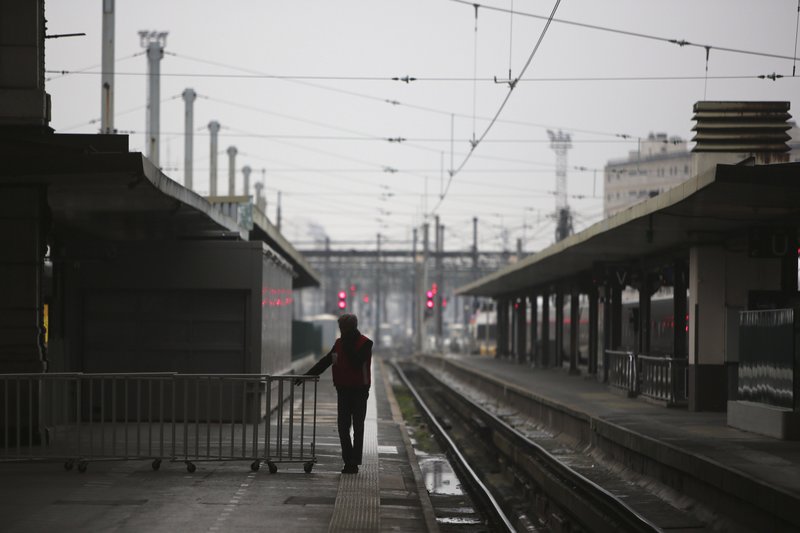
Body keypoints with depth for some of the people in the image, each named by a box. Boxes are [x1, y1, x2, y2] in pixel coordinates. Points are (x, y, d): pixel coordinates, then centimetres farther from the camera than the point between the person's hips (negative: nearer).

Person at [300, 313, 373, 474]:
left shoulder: (365, 343, -7)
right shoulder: (340, 343, 11)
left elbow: (357, 362, -22)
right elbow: (326, 361, 14)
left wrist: (348, 346, -19)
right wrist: (307, 375, 9)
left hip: (359, 390, -5)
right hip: (343, 390, 5)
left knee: (357, 428, 1)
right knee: (343, 426, 1)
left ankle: (354, 463, 4)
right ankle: (348, 460, 8)